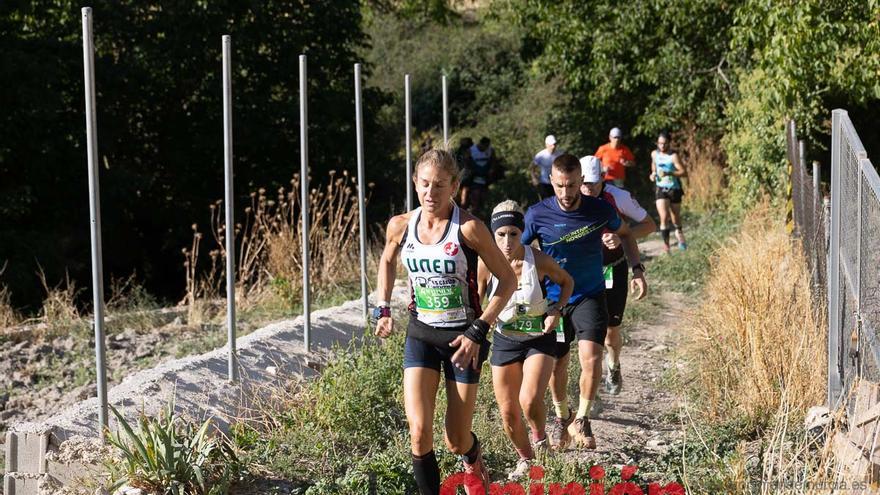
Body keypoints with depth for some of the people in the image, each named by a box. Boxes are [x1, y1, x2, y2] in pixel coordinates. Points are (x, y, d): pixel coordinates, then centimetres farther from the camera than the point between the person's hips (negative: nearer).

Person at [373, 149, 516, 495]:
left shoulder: (468, 228, -17)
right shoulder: (400, 226, -5)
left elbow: (507, 279, -10)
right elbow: (387, 260, 19)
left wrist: (478, 331, -15)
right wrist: (383, 308, 10)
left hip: (463, 337, -2)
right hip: (421, 334, 3)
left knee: (456, 441, 5)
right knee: (419, 430, -17)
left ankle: (473, 463, 43)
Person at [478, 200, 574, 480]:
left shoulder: (539, 260, -19)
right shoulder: (486, 264, -15)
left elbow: (567, 282, 0)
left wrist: (557, 311, -14)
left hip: (540, 339, -2)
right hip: (505, 341, 2)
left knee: (530, 401, -23)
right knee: (508, 412, 5)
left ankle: (540, 437, 11)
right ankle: (525, 458, 33)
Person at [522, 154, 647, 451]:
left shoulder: (600, 210, -11)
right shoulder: (538, 215, -13)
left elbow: (625, 234, 10)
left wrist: (637, 270, -1)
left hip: (590, 296, -1)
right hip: (553, 300, 1)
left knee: (591, 357, -19)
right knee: (556, 364, 8)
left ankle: (582, 420, 3)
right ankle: (562, 416, 36)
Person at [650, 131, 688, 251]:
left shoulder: (673, 156, -16)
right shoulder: (654, 154, 1)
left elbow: (684, 172, -22)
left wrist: (669, 173, -33)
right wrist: (653, 173, 7)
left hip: (674, 189, -2)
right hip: (660, 189, 2)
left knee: (675, 217, 14)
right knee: (664, 217, -16)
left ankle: (678, 232, 49)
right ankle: (666, 244, -10)